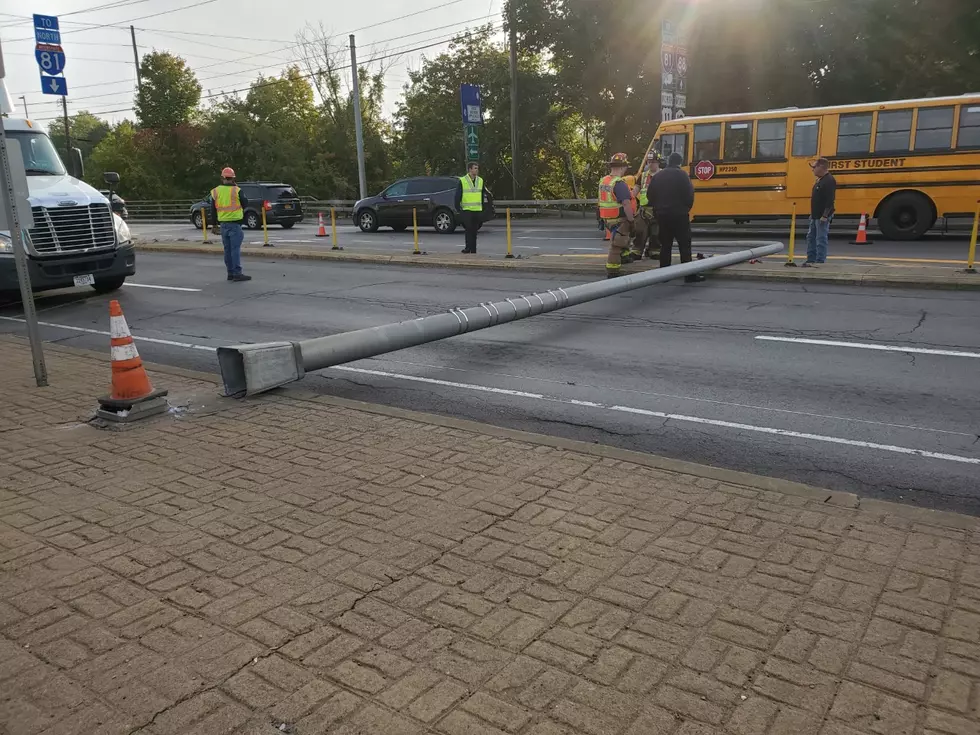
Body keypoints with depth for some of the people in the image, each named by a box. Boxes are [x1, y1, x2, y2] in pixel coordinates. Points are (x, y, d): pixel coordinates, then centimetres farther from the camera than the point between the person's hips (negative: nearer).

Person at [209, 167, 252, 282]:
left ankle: (230, 273, 14)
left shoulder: (215, 191, 7)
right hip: (235, 224, -5)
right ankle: (237, 273, -11)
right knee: (235, 249, -7)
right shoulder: (236, 190, -9)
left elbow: (213, 210, 10)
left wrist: (214, 224, 18)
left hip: (223, 224, 5)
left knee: (227, 249, 11)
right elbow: (245, 204, 1)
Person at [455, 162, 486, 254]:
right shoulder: (462, 181, -2)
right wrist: (458, 207, -4)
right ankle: (468, 248, -5)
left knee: (474, 231, 6)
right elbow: (457, 196, -1)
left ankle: (473, 250, 11)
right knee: (469, 229, -10)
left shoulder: (480, 181, 12)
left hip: (478, 211, 4)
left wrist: (482, 207, 15)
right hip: (466, 210, -4)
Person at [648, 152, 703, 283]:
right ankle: (689, 275, -5)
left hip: (662, 215, 5)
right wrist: (687, 208, 4)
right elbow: (689, 194, -13)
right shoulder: (682, 175, -8)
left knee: (665, 245, 11)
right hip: (679, 215, -5)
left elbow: (650, 195, 9)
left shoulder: (658, 176, 7)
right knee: (684, 245, -3)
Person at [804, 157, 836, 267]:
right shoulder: (820, 180, 17)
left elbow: (830, 200, -21)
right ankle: (811, 260, 22)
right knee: (811, 237, 14)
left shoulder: (829, 180, -15)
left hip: (823, 217, -11)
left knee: (821, 239, -7)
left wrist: (825, 215, -25)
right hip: (815, 216, 11)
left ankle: (820, 262, -3)